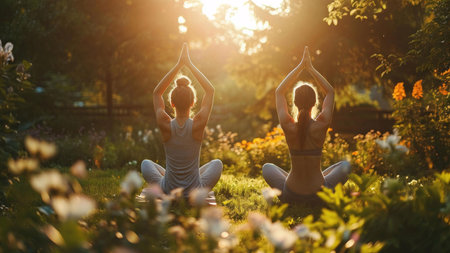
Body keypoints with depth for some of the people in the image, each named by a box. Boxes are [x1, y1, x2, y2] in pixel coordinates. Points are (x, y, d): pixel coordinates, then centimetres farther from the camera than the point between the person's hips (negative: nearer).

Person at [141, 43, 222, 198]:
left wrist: (179, 65, 1)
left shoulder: (165, 125, -16)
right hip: (195, 194, 0)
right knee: (217, 164, 30)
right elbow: (210, 90, 0)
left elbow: (157, 92, 3)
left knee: (146, 164, 30)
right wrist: (189, 64, 2)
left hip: (167, 192, 0)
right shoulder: (198, 124, -16)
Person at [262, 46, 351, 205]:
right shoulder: (321, 125, -14)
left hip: (290, 196, 1)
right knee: (345, 165, 27)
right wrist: (310, 68, 4)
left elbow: (279, 92, 4)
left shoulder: (288, 127, -14)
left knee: (267, 168, 31)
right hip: (319, 196, 0)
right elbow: (330, 92, 5)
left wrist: (301, 66, 3)